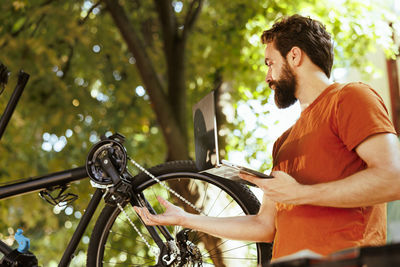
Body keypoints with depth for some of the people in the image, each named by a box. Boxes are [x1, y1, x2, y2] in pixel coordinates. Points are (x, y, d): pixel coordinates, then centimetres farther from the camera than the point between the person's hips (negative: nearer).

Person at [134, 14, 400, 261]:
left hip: (342, 260, -6)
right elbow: (265, 226, 24)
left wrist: (299, 194, -12)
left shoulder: (350, 97, 3)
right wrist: (186, 219, 25)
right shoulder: (285, 141, 25)